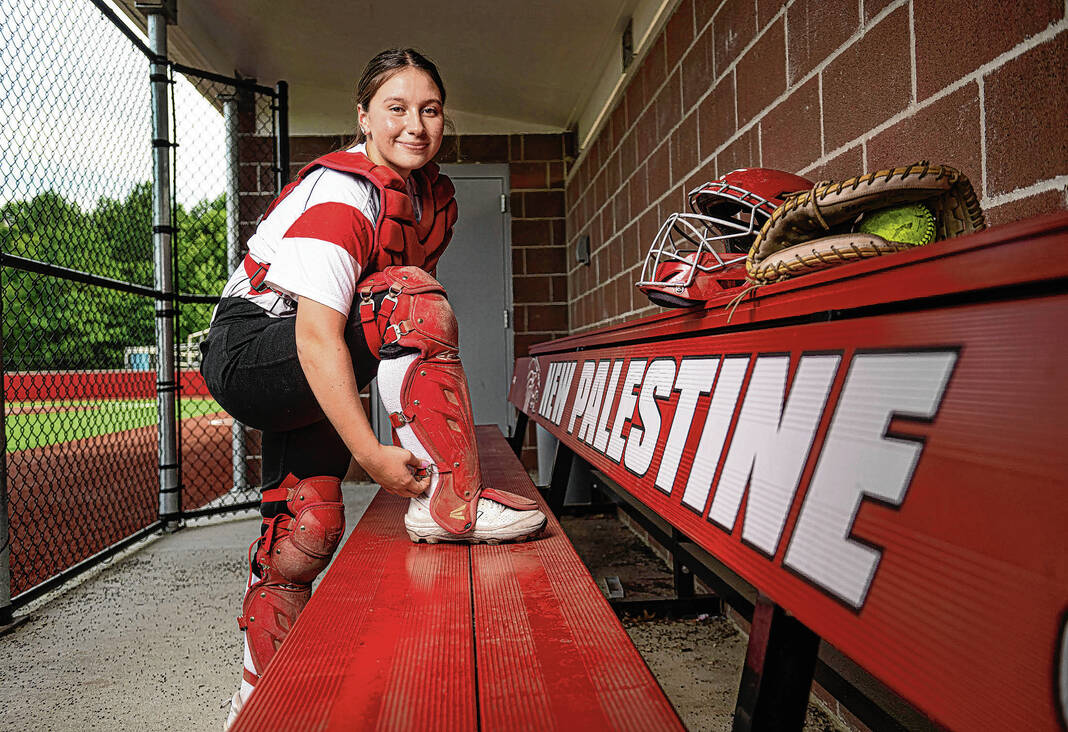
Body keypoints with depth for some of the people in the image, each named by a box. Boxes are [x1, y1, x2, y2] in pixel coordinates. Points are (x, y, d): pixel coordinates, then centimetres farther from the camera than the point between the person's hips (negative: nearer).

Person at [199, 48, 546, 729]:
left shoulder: (435, 199, 4)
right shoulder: (342, 192, -22)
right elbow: (316, 333, -32)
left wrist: (418, 402, -1)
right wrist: (371, 453, -36)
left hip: (308, 371, 8)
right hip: (250, 350, -8)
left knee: (310, 525, 6)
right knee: (412, 297, -29)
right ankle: (448, 502, -28)